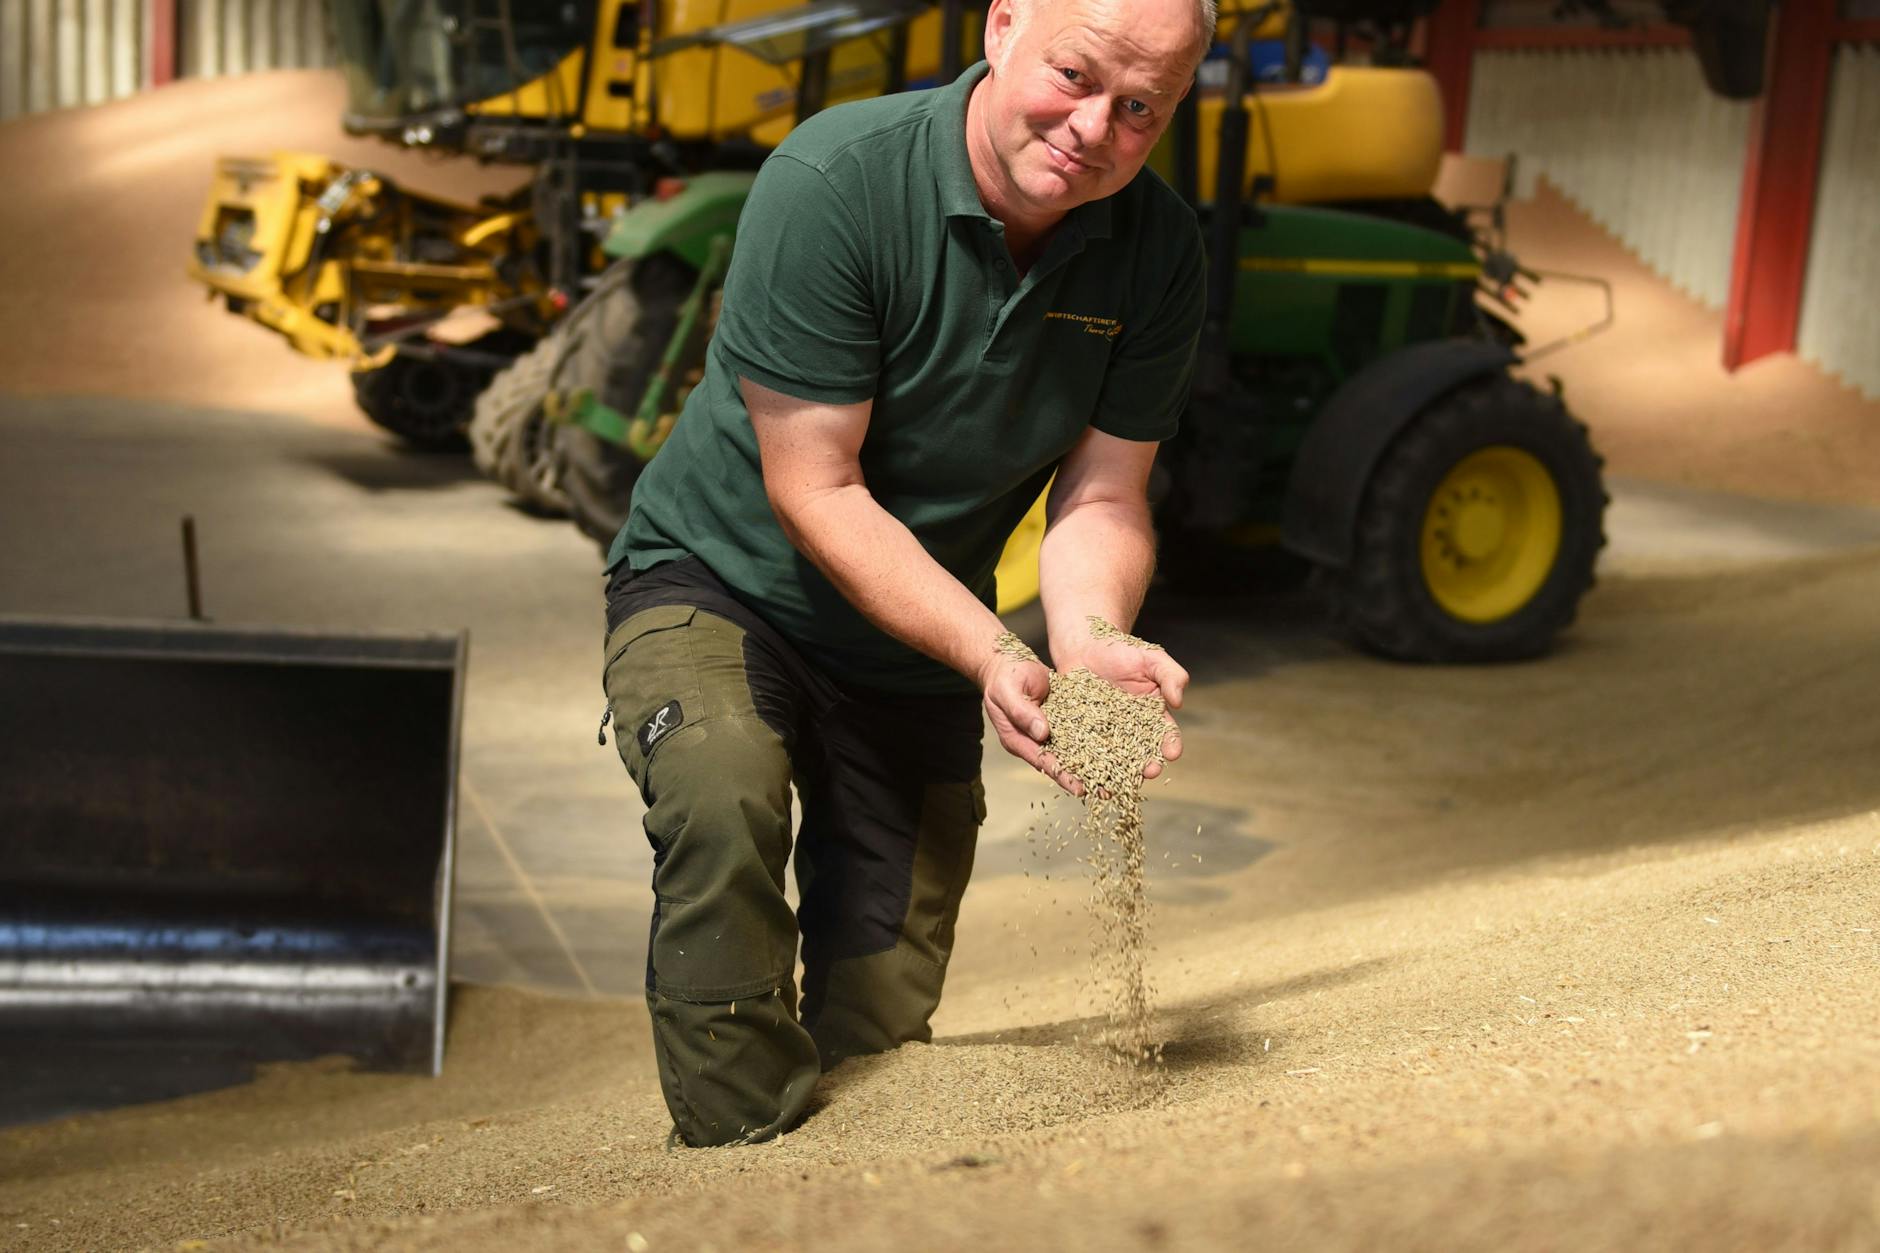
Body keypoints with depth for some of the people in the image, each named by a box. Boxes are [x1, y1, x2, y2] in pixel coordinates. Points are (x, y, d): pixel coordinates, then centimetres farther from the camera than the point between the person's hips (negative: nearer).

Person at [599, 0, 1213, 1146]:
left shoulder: (1159, 253, -11)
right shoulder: (834, 182, -26)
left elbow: (1100, 496, -8)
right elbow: (814, 490, -25)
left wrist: (1091, 643, -32)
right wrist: (991, 655, -35)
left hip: (920, 645, 5)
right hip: (718, 581, -4)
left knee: (882, 1033, 6)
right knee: (723, 798, -36)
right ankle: (745, 1161, -20)